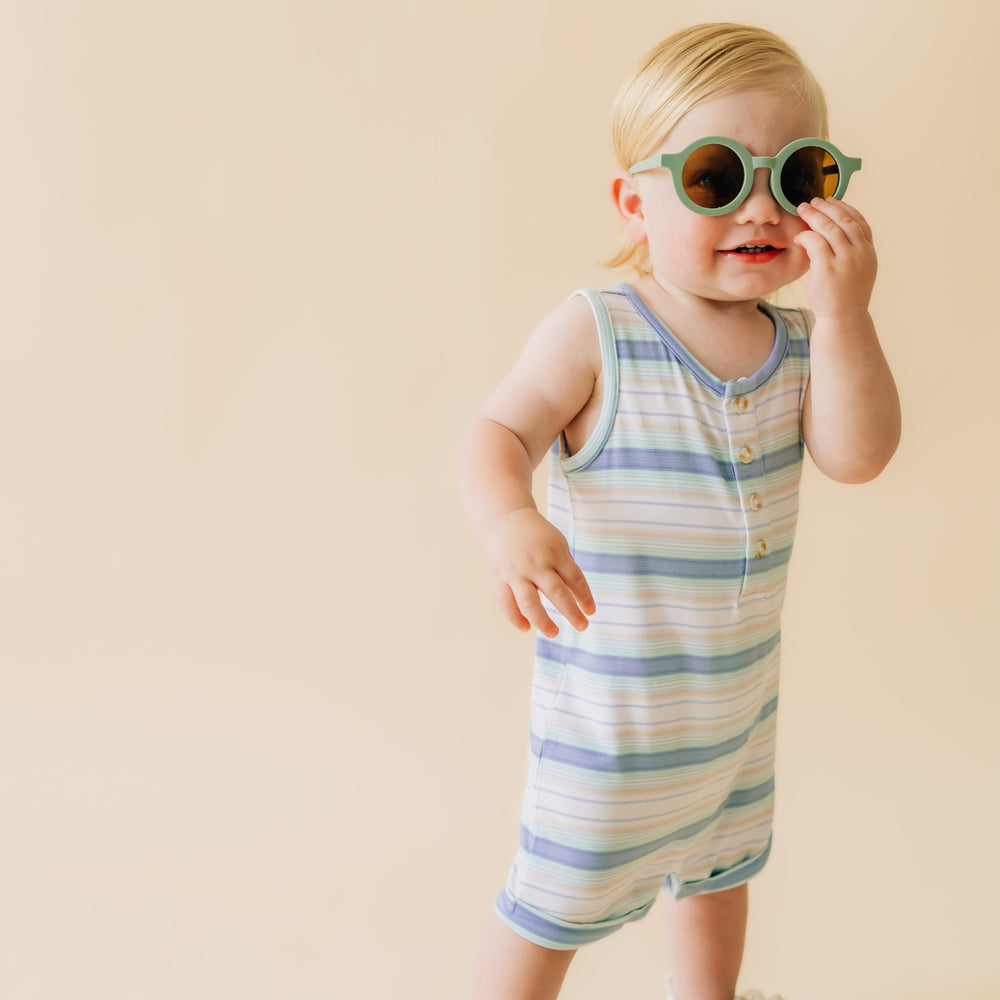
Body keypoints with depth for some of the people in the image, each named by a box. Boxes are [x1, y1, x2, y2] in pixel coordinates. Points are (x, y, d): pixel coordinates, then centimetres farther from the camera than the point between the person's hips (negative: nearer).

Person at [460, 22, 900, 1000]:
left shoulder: (798, 340, -3)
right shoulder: (595, 333, -18)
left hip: (740, 691, 6)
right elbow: (498, 433, -19)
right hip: (610, 703, -6)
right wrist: (509, 521, -39)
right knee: (557, 901, 9)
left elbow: (858, 455, -14)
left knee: (720, 867, 29)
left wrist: (843, 312, -24)